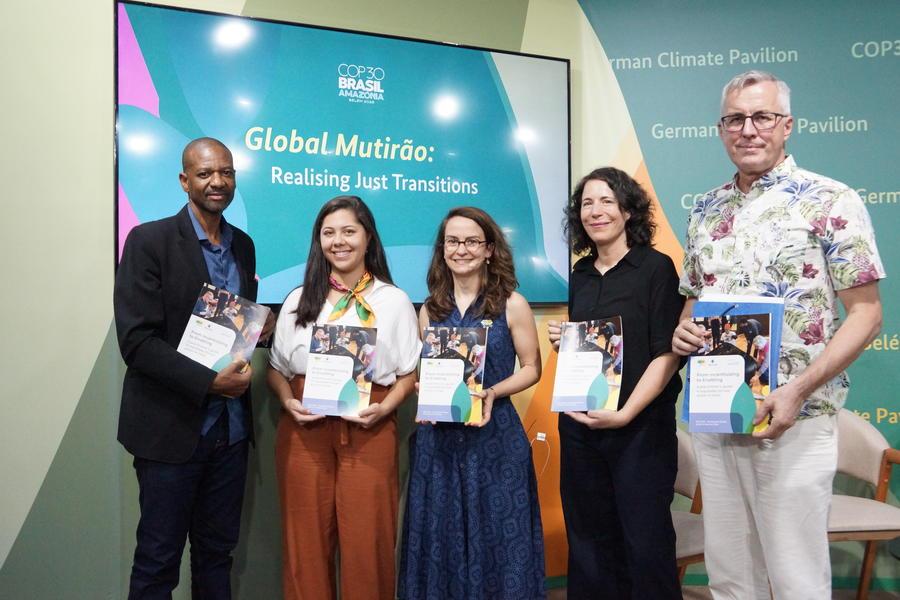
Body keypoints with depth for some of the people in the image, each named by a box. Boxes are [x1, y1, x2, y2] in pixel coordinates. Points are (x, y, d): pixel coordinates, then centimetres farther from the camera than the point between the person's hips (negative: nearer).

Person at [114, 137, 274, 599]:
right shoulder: (149, 240, -10)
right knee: (158, 559, 9)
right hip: (171, 426, -5)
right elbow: (136, 340, -16)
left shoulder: (243, 245, 8)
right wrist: (209, 382, -22)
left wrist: (260, 329, -5)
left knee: (217, 552, 17)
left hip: (229, 427, 5)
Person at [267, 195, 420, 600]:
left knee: (367, 542, 2)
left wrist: (383, 409, -13)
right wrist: (288, 401, -7)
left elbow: (409, 374, 5)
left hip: (369, 431, -2)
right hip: (304, 431, 2)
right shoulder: (298, 299, 11)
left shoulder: (394, 300, 5)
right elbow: (276, 368, 13)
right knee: (306, 541, 7)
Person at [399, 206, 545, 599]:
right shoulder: (430, 308, 8)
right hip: (437, 436, 3)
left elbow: (531, 369, 0)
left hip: (494, 435, -3)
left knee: (496, 538, 4)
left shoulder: (512, 304, -2)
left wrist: (493, 393, -16)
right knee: (438, 535, 10)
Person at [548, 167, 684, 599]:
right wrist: (562, 343, 0)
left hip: (641, 426, -5)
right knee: (589, 541, 12)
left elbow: (667, 354, -11)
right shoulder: (580, 275, 12)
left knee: (645, 543, 1)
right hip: (580, 423, 5)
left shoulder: (656, 267, -5)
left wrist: (625, 413, -20)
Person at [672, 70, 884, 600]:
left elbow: (866, 313, -8)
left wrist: (799, 391, -19)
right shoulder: (705, 212, 11)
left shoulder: (831, 202, -5)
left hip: (795, 419, -5)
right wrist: (682, 331, -4)